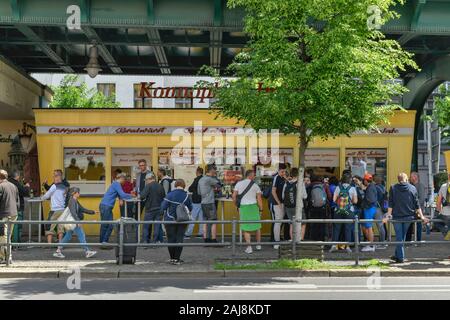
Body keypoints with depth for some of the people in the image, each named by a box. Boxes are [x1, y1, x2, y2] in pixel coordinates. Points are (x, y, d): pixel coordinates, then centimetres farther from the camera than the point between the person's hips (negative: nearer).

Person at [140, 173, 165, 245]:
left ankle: (145, 241, 5)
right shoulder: (160, 186, 3)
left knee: (146, 226, 5)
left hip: (150, 209, -4)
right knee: (157, 226, 8)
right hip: (159, 209, 4)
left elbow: (142, 196, -19)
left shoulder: (148, 186, -11)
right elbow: (164, 197, 8)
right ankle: (156, 241, 9)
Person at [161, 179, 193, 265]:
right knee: (179, 239, 5)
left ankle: (172, 258, 14)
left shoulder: (170, 195, -11)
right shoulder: (186, 196, -5)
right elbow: (190, 209, 4)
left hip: (170, 220, -1)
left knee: (171, 239, 8)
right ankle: (177, 259, 3)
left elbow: (163, 207, -13)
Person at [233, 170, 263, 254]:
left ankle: (249, 247, -1)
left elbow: (234, 196, -3)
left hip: (243, 207, 0)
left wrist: (236, 205, 11)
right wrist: (261, 210, 6)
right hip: (254, 206, 0)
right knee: (257, 226, 16)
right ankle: (258, 245, 23)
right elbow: (259, 199, -2)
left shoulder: (239, 184, 2)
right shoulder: (255, 185, 0)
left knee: (246, 228, 5)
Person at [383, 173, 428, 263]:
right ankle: (398, 255, 24)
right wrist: (421, 216, 5)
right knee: (402, 236, 15)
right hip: (409, 216, 2)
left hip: (397, 216, -2)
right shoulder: (412, 188, 1)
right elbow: (417, 204, 2)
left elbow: (390, 204, -4)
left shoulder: (393, 188, -3)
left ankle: (400, 257, 3)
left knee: (399, 237, 5)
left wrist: (388, 215, -2)